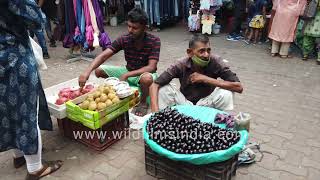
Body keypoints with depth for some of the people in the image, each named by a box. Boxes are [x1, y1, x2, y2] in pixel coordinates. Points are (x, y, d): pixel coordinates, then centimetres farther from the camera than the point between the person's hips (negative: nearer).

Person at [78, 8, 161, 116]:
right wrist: (87, 71, -37)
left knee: (147, 78, -41)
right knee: (99, 70, -9)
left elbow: (151, 67, -28)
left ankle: (143, 103, -8)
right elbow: (103, 56, -20)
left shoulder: (154, 41, -22)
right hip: (128, 71, 4)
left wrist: (126, 75, -36)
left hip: (144, 73, -4)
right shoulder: (124, 39, -13)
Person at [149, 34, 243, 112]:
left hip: (206, 104, 0)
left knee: (226, 93, -28)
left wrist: (206, 79, -32)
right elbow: (154, 85, -21)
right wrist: (155, 112, -36)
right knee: (164, 88, -24)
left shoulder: (215, 62, -21)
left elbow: (239, 87, -28)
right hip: (184, 104, 0)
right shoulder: (181, 65, -20)